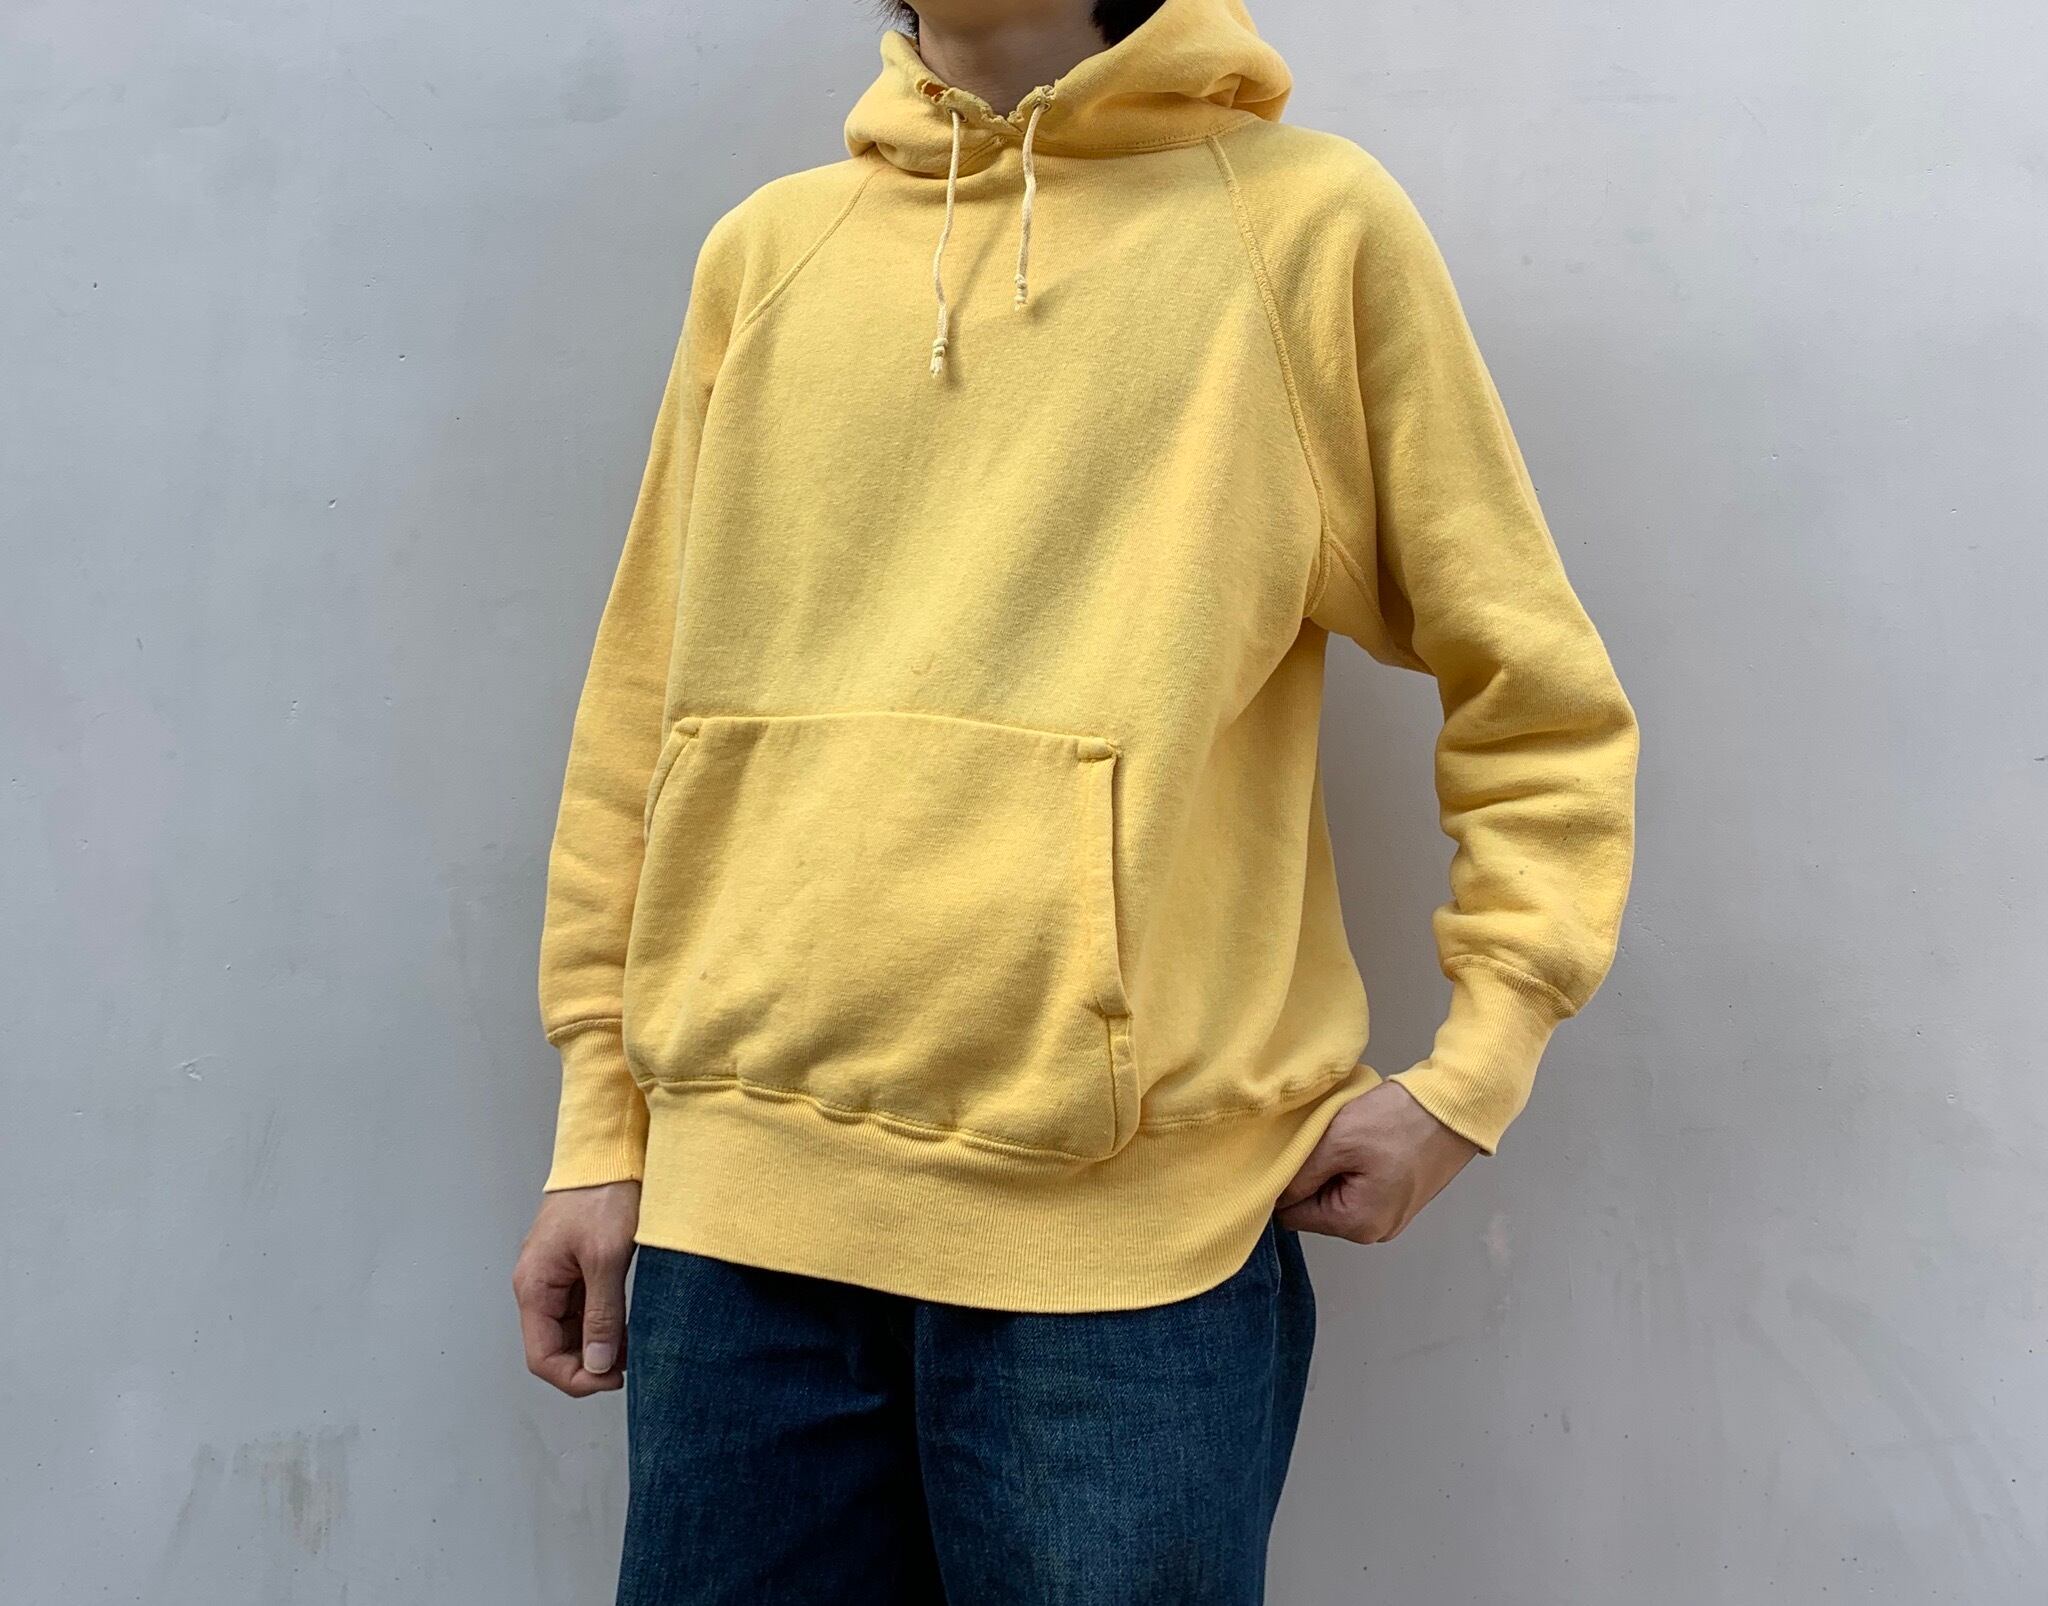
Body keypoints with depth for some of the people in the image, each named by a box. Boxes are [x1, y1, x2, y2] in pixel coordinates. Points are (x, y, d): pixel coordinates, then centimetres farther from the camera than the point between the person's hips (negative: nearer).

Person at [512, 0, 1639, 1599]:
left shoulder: (1311, 222, 2)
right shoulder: (767, 248, 11)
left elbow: (1540, 705, 3)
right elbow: (648, 705, 12)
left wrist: (1470, 1074, -6)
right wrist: (601, 1117, 10)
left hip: (1133, 1225, -3)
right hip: (739, 1203, 3)